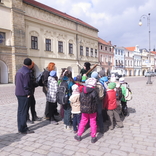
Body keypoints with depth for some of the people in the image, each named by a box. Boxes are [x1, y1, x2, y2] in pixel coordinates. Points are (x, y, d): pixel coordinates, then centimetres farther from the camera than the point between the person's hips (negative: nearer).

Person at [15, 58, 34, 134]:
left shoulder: (19, 71, 13)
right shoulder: (26, 72, -17)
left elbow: (16, 82, 17)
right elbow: (26, 84, -21)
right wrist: (28, 93, -11)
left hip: (18, 93, 9)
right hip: (24, 94, -9)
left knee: (20, 111, 16)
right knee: (23, 112, -2)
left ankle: (20, 128, 26)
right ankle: (23, 129, 6)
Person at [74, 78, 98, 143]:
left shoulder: (82, 91, -5)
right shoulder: (94, 92, -18)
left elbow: (80, 100, 2)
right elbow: (97, 101, -13)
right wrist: (94, 106, 6)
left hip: (84, 110, 3)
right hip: (92, 110, -3)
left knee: (83, 122, 18)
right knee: (93, 123, 11)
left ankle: (78, 136, 25)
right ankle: (93, 138, 19)